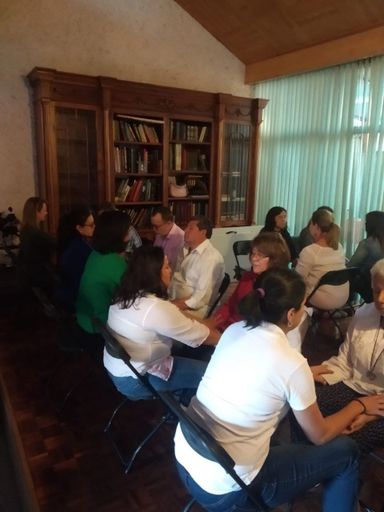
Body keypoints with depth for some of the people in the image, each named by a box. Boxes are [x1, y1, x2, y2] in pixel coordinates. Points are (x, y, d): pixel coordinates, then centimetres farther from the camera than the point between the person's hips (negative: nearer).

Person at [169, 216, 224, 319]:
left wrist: (177, 307, -17)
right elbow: (176, 278, 9)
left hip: (191, 311, -7)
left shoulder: (212, 257, -14)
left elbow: (202, 296, -17)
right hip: (174, 302, 7)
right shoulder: (185, 250, 12)